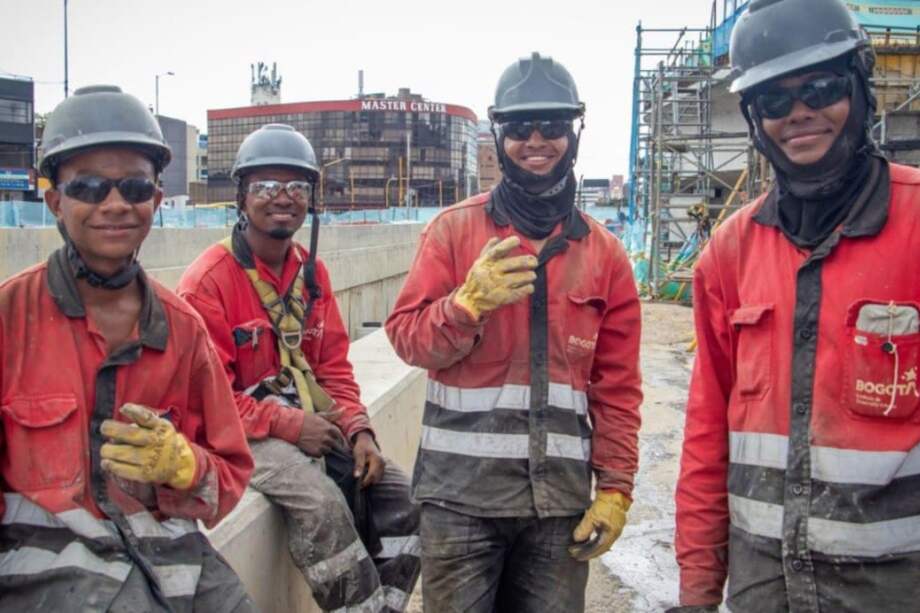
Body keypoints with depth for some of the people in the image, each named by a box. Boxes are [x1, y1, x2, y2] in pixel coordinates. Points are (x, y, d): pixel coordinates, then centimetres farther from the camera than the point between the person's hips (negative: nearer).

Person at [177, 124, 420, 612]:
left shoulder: (313, 272, 8)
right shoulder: (209, 280, -13)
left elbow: (334, 368, 10)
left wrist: (359, 431, -6)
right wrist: (289, 424, -22)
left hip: (312, 418, 7)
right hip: (245, 431, -7)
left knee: (396, 493, -4)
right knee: (322, 500, -29)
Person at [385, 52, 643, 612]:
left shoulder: (604, 252, 7)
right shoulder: (455, 229, 1)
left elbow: (617, 387, 7)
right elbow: (407, 337, -2)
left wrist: (615, 486, 3)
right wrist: (470, 302, -19)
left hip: (560, 491, 2)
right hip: (462, 487, -2)